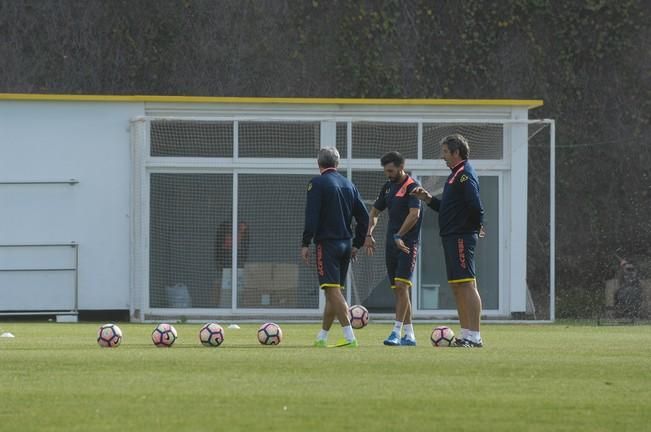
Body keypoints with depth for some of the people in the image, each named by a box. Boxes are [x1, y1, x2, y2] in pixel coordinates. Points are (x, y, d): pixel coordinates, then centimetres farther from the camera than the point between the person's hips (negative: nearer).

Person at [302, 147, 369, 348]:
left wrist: (306, 244, -10)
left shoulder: (317, 183, -6)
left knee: (333, 290, -11)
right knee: (335, 292, 13)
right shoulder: (349, 185, 12)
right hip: (345, 244, 7)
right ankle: (322, 337, 21)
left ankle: (350, 337, -21)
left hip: (327, 243, -7)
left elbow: (312, 216, -14)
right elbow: (364, 216, 12)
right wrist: (357, 244, 17)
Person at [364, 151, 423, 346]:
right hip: (391, 244, 8)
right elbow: (375, 212, 23)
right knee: (397, 290, 7)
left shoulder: (412, 187, -9)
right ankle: (409, 335, 11)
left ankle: (396, 332, -19)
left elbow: (414, 214, -20)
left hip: (407, 244, -8)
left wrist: (399, 236, -22)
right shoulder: (388, 187, 15)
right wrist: (369, 234, 9)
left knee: (401, 286, -16)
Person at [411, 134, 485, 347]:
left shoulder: (465, 175, -13)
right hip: (452, 237, 11)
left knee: (467, 284, -11)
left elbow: (475, 205, -24)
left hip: (461, 237, -11)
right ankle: (466, 335, 15)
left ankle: (474, 337, -13)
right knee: (457, 286, 11)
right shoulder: (456, 174, 18)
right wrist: (428, 199, 12)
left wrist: (477, 227, -11)